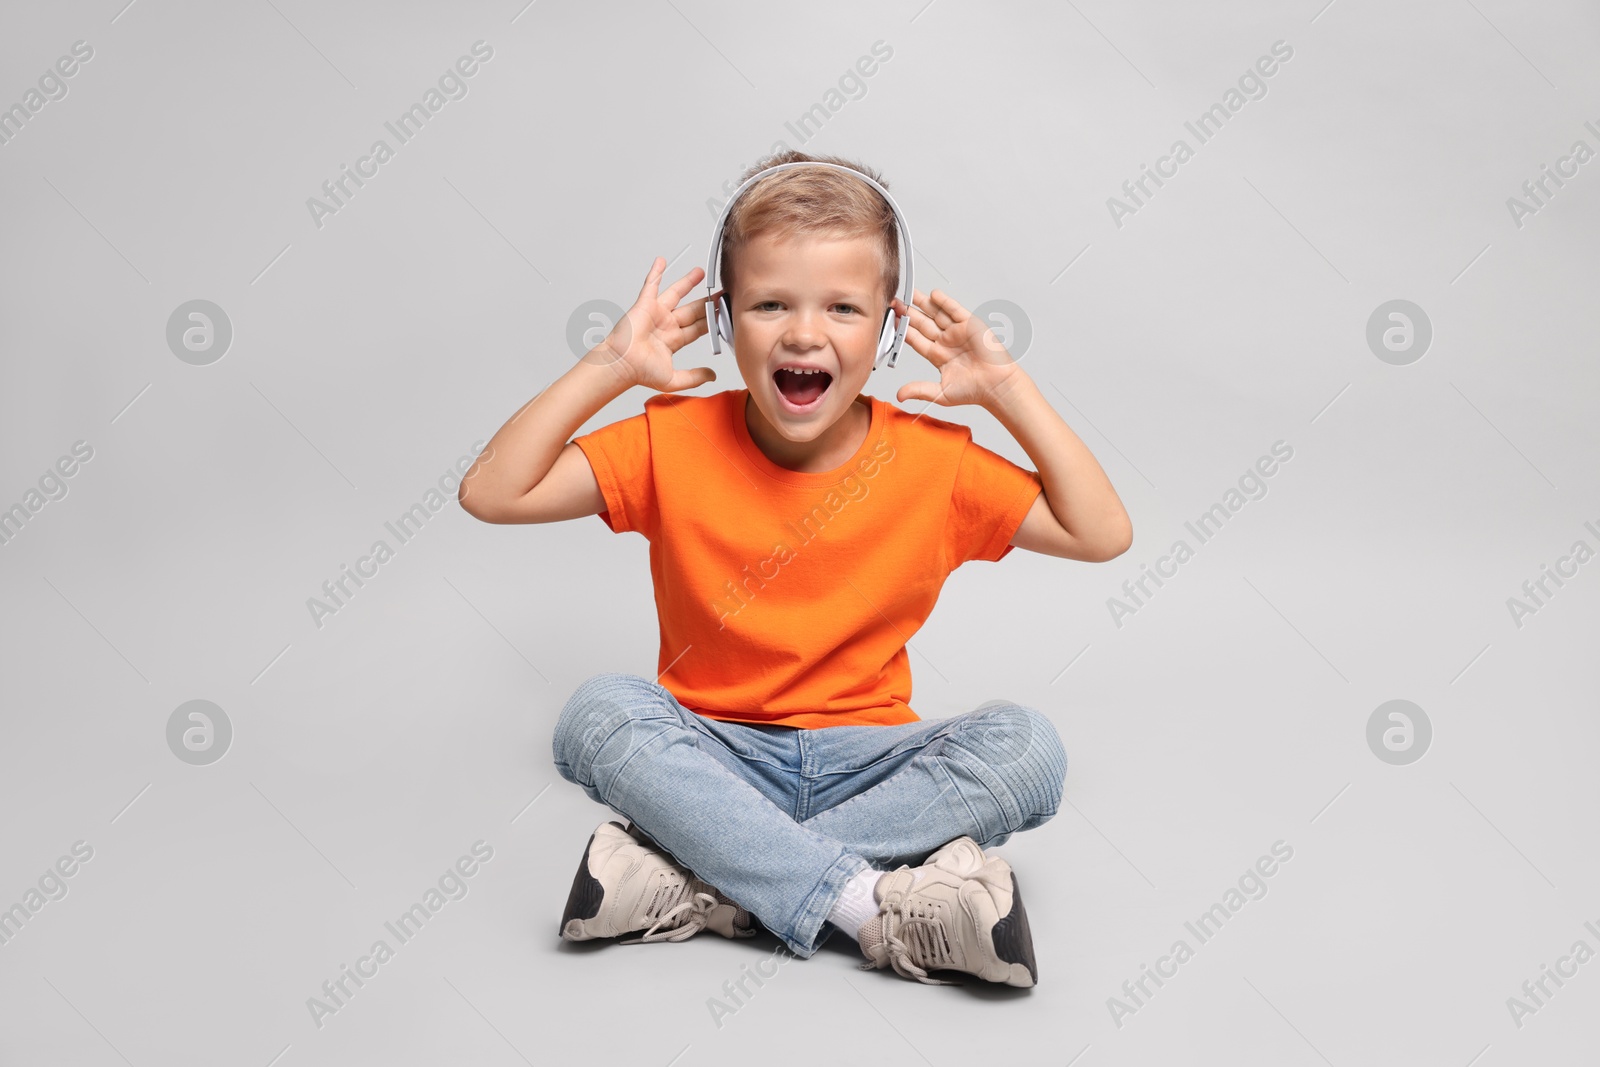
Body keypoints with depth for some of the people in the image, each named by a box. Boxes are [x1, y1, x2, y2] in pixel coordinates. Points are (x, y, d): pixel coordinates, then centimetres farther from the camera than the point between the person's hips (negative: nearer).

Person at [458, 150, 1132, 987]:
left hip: (862, 757, 1)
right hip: (714, 756, -1)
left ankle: (703, 885, -29)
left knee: (1027, 745, -26)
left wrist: (1007, 390, -9)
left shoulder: (930, 460, -4)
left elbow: (1103, 535, -4)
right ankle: (874, 906, -33)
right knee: (597, 711, -30)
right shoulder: (677, 443, -6)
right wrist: (607, 368, -14)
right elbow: (491, 494, -8)